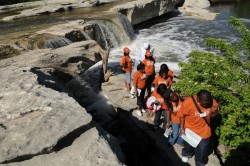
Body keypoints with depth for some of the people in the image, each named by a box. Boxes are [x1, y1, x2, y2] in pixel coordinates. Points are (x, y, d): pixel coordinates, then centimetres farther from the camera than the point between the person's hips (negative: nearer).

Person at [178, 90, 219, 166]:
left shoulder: (212, 102, -24)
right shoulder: (188, 102, -33)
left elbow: (213, 115, -6)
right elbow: (182, 115, -16)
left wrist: (214, 112, -29)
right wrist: (182, 128, -10)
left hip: (204, 131, 1)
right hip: (190, 130, -1)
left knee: (202, 150, 20)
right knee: (188, 145, 29)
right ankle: (186, 154, 62)